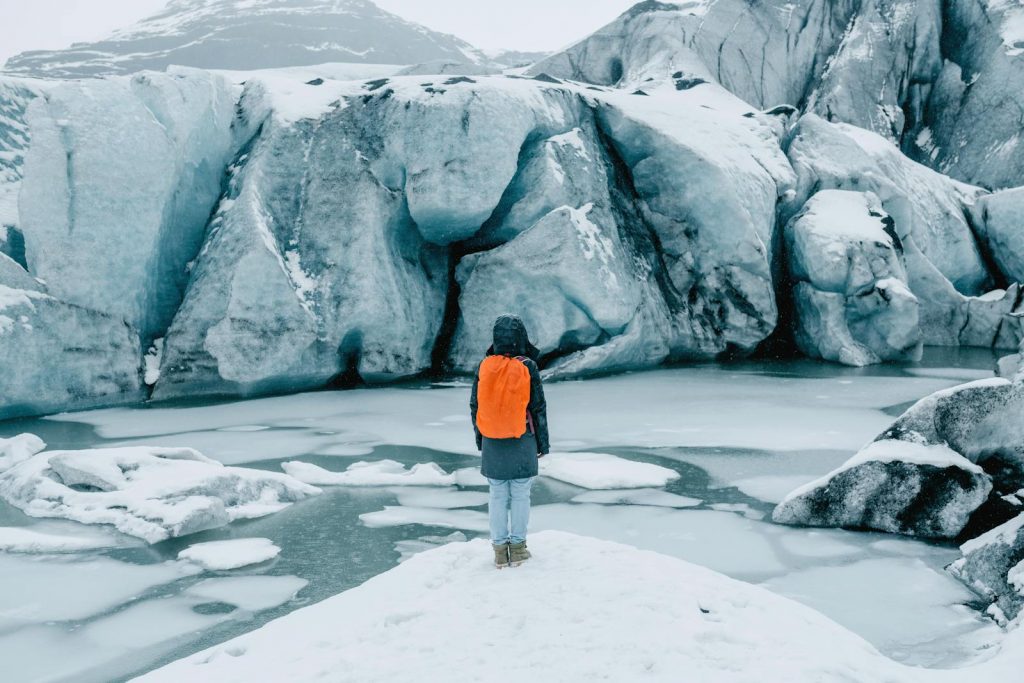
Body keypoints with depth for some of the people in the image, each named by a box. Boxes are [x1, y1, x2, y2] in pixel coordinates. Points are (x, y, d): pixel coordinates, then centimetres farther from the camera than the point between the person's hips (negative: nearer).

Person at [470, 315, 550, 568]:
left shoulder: (484, 366, -4)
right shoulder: (527, 367, -12)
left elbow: (475, 406, 3)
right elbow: (538, 408, -7)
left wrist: (480, 439, 15)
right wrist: (542, 443, 3)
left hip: (492, 443, 2)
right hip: (522, 442, -2)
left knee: (497, 496, 11)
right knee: (520, 495, 8)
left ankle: (500, 550, 16)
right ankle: (517, 548, 15)